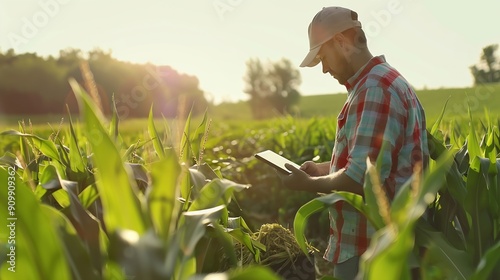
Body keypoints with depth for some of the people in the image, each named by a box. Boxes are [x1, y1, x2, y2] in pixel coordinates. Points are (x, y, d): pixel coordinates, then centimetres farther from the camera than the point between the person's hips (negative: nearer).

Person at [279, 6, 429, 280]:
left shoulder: (374, 89, -22)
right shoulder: (380, 81, 13)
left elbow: (363, 177, -28)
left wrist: (308, 184, -13)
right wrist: (322, 169, 11)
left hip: (368, 249, -10)